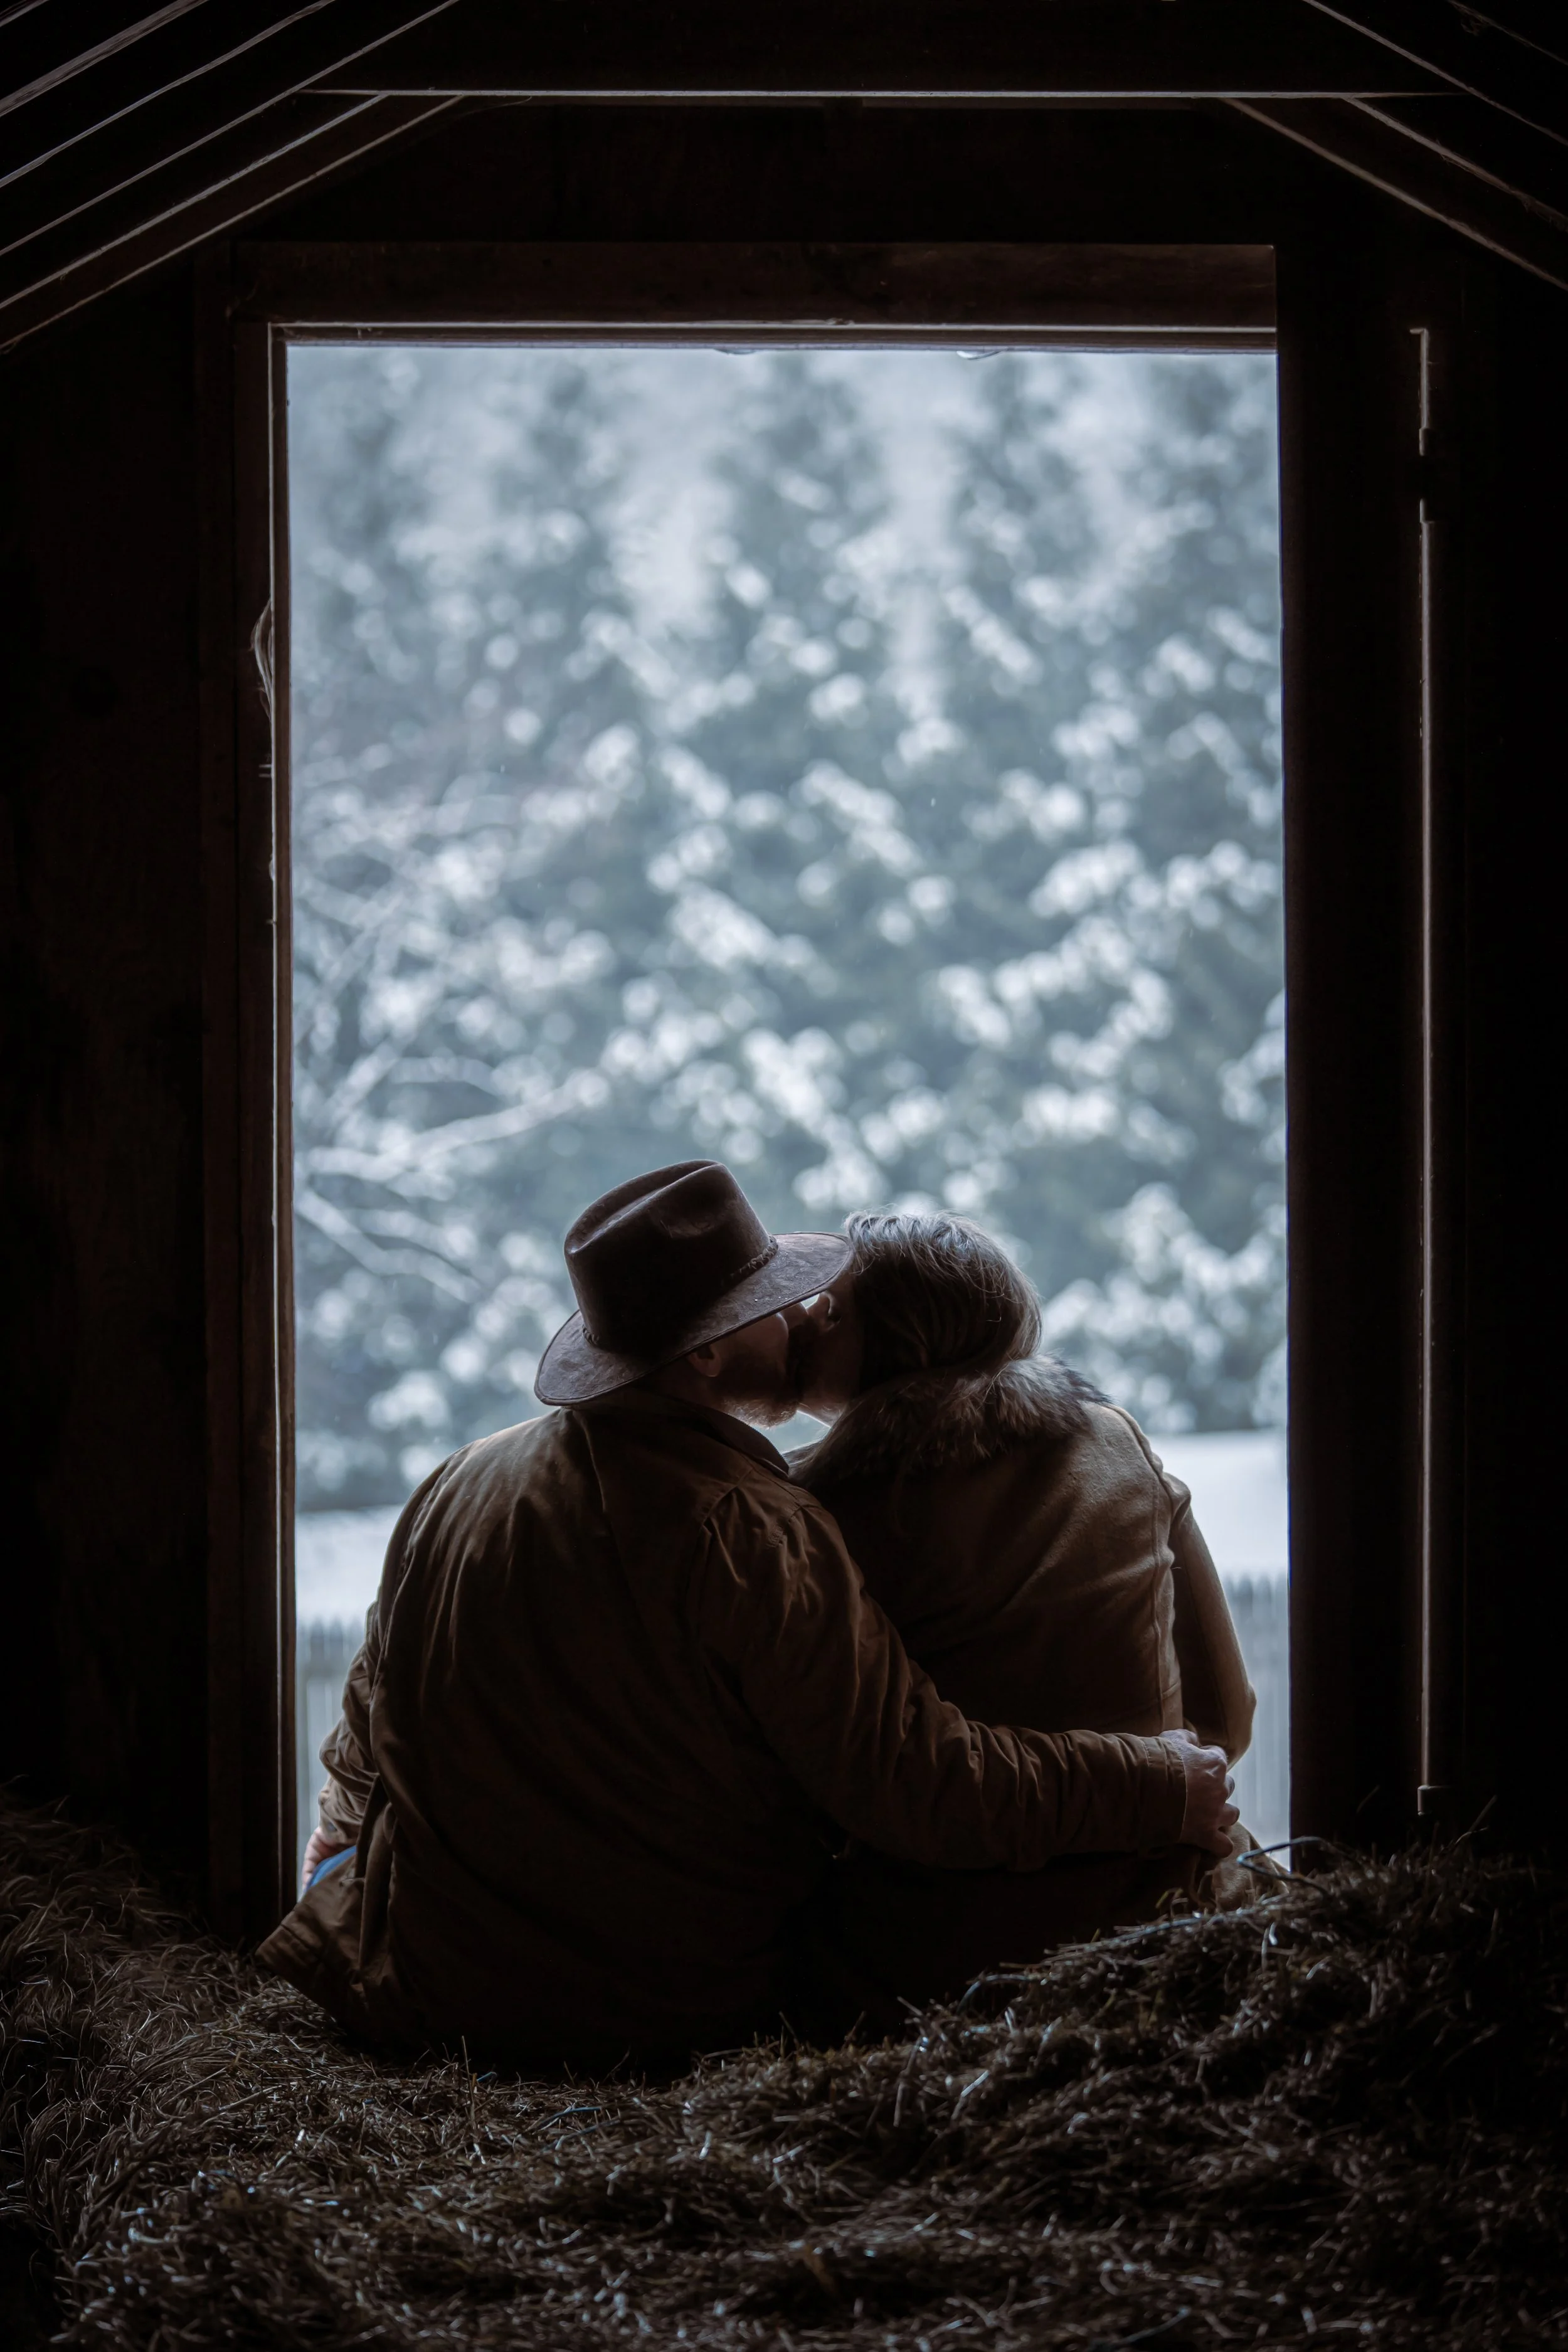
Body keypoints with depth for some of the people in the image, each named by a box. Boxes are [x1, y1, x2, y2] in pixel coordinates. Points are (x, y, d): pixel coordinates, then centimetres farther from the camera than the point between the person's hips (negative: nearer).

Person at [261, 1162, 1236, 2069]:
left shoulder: (455, 1487, 0)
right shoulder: (758, 1537, -21)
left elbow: (368, 1731, 14)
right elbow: (916, 1784, -22)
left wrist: (341, 1874, 34)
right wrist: (1163, 1792, -11)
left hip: (439, 1994, 7)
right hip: (688, 2011, -7)